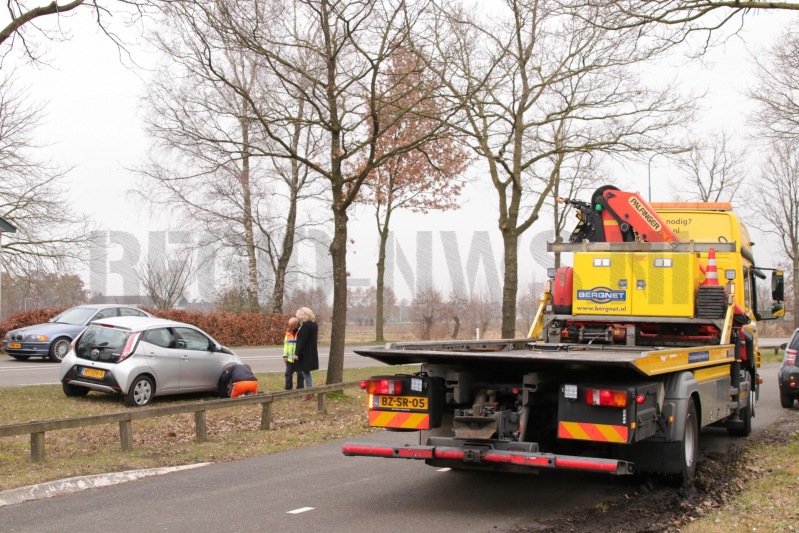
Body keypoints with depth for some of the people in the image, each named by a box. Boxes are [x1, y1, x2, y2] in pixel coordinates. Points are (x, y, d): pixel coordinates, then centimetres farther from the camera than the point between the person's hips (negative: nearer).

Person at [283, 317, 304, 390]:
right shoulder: (288, 332, 10)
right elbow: (286, 344, 14)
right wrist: (285, 355, 5)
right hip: (290, 359, 5)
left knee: (300, 376, 5)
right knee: (288, 375, 7)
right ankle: (288, 390, 15)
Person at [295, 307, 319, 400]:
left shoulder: (306, 325, -18)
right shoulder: (313, 324, 11)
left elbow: (303, 341, -20)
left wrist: (298, 353, -16)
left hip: (306, 353, -9)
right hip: (312, 352, 9)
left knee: (306, 372, -2)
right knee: (306, 372, 15)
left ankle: (310, 393, 1)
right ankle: (310, 393, 18)